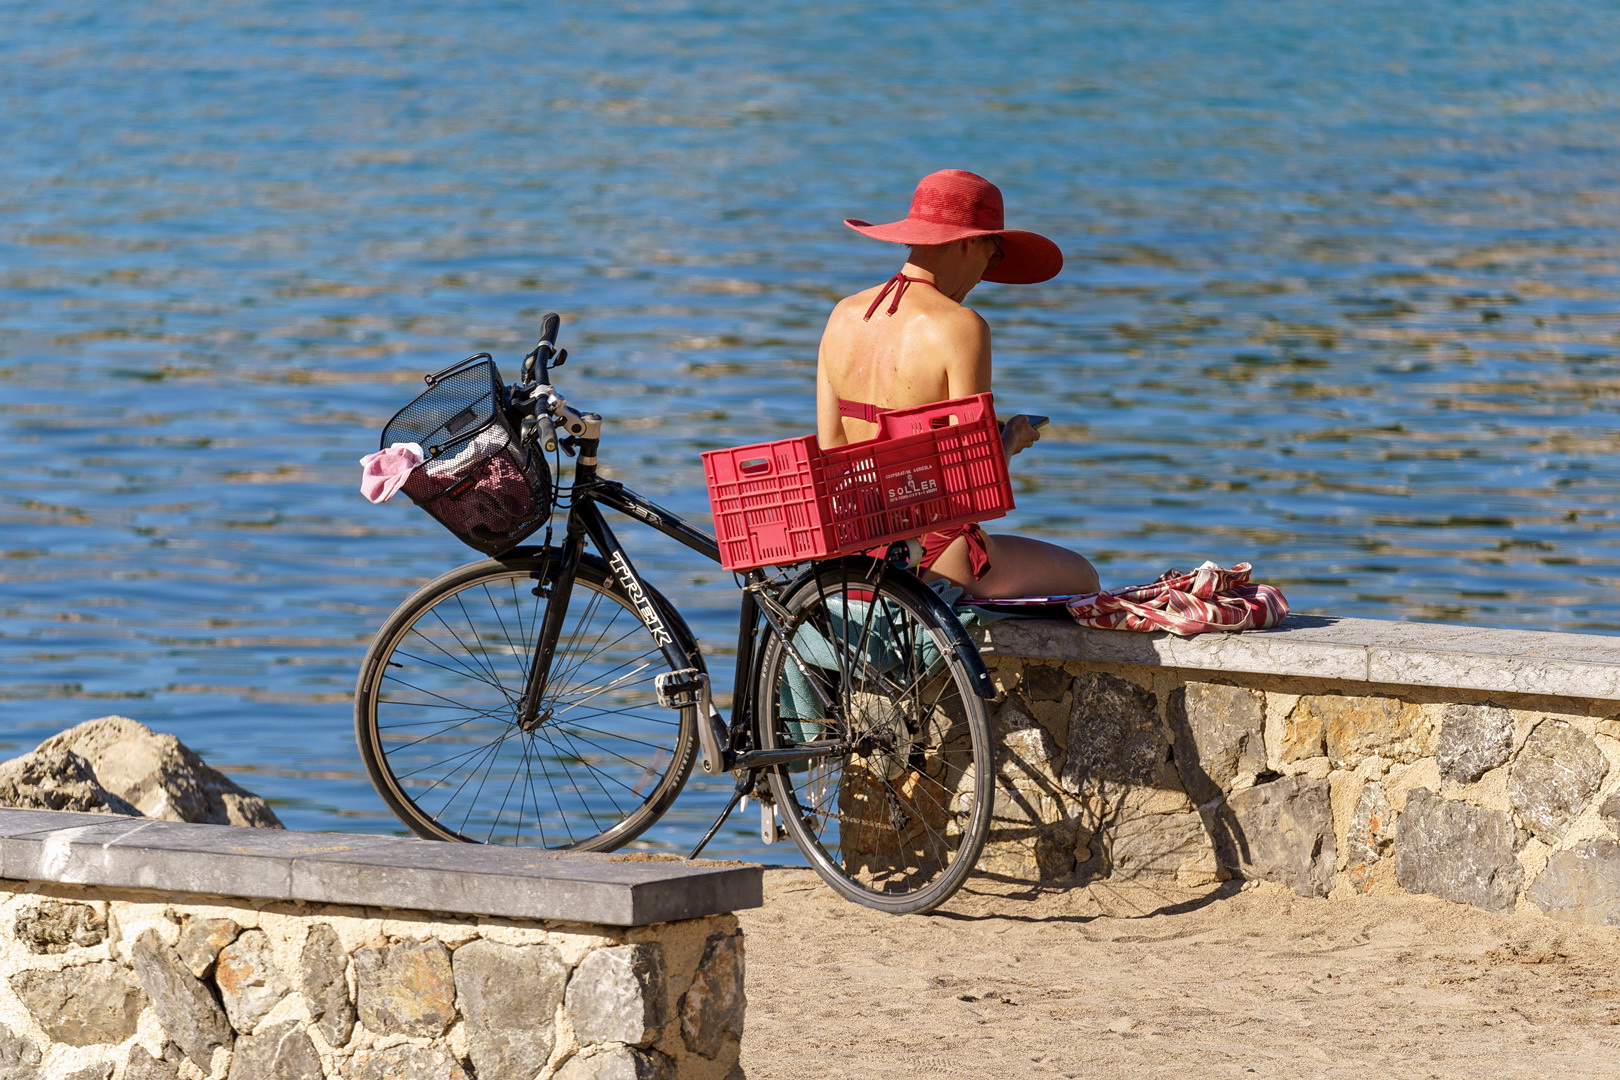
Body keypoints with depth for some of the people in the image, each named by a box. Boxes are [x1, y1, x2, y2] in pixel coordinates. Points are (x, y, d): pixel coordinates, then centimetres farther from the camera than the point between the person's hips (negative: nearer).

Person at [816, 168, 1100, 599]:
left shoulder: (844, 316, 4)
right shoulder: (960, 327, -17)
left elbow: (831, 450, 6)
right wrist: (1013, 437, 4)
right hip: (934, 558, -7)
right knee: (1082, 576, 21)